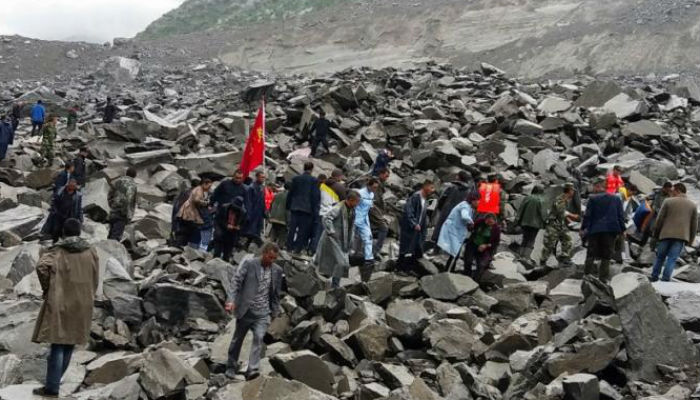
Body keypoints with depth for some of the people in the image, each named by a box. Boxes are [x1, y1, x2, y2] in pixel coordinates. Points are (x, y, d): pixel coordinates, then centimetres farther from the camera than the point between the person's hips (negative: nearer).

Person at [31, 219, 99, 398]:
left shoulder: (57, 251, -7)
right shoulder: (91, 251, 4)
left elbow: (42, 266, -26)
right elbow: (95, 280, 5)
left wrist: (46, 287, -11)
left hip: (60, 303, -4)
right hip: (82, 305, 4)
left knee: (58, 343, -2)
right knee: (70, 342, 15)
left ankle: (52, 387, -1)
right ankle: (54, 379, 28)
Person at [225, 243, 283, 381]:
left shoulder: (277, 270, 4)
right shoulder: (249, 264, -7)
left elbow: (276, 293, 11)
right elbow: (236, 281, -12)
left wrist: (274, 312, 11)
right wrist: (231, 300, -24)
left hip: (263, 313, 2)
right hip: (245, 310, -2)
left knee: (259, 338, -15)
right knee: (238, 339, 11)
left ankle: (253, 369, -17)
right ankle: (231, 368, 25)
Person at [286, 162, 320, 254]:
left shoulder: (296, 179, 5)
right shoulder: (314, 181, -5)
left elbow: (290, 193, 9)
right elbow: (316, 197, -5)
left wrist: (288, 206, 16)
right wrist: (315, 210, 0)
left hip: (294, 208, 3)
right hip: (307, 208, -3)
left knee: (292, 229, 7)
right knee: (303, 230, 1)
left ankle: (289, 247, 8)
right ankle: (298, 249, -1)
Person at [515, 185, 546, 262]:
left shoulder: (527, 198, 1)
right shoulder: (540, 200, -10)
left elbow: (521, 209, 2)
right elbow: (542, 212, -11)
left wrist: (517, 219, 6)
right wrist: (545, 221, 0)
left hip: (525, 222, 4)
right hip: (535, 223, -4)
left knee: (525, 238, 15)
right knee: (531, 240, 3)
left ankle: (520, 254, 11)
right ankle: (526, 256, -5)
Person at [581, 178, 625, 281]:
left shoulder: (593, 199, -2)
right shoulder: (616, 199, 8)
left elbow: (587, 215, -5)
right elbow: (620, 216, 7)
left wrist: (583, 228, 1)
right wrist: (622, 229, 12)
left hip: (595, 230, -2)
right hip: (611, 230, 2)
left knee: (591, 254, 7)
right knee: (606, 255, 6)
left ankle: (587, 273, 2)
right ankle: (603, 277, 4)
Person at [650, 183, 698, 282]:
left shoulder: (668, 201, 1)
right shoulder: (693, 205, 8)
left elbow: (659, 219, 0)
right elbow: (694, 225, 8)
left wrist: (656, 234, 10)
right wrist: (691, 240, 13)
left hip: (666, 234, -1)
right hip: (682, 236, 1)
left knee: (660, 257, 12)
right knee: (672, 259, 1)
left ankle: (654, 279, 16)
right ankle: (665, 280, -7)